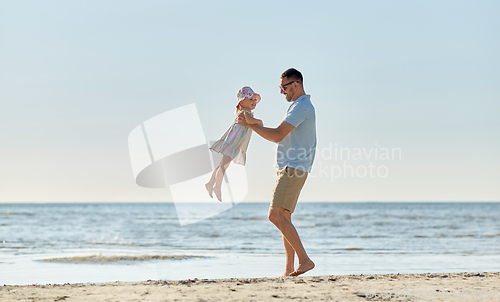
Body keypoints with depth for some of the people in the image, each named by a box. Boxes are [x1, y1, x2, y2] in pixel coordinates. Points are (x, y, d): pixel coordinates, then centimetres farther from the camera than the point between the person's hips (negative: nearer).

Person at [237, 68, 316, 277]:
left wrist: (249, 124, -11)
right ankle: (289, 269, 8)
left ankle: (304, 260, -18)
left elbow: (277, 136, -19)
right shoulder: (303, 106, 21)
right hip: (289, 168, 11)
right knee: (283, 218, 8)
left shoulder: (301, 107, -13)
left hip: (293, 169, -11)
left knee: (276, 215, -17)